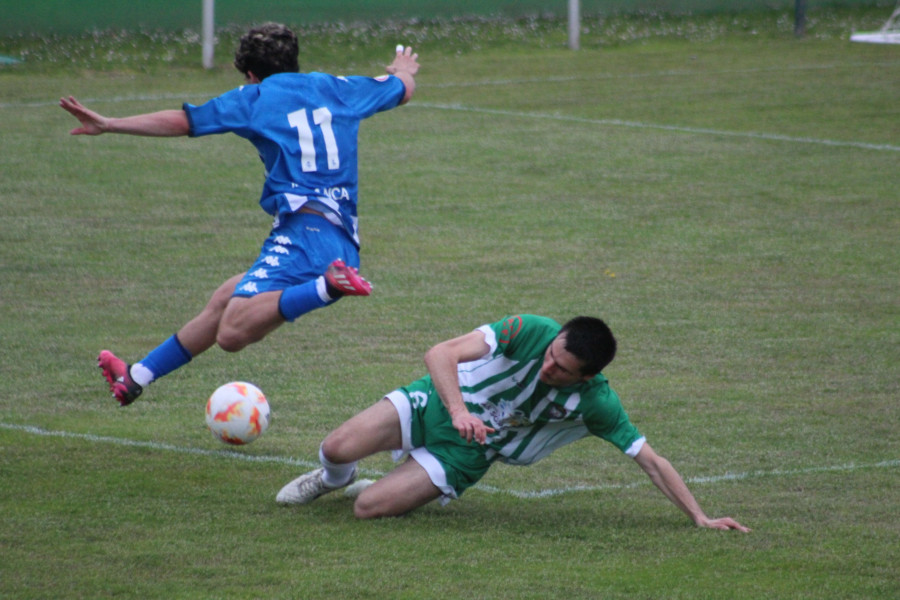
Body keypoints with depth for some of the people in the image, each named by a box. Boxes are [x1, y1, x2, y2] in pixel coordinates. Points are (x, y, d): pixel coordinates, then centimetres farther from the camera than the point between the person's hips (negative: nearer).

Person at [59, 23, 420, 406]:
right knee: (224, 301, 18)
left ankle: (329, 286, -38)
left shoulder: (257, 97, 7)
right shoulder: (335, 87, 20)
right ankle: (137, 377, 24)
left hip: (303, 234, -8)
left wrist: (108, 125, 17)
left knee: (232, 333, -23)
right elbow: (403, 89, 38)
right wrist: (402, 70, 62)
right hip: (344, 240, 8)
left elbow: (180, 122, 8)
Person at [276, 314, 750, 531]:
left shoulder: (597, 404, -22)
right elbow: (441, 354, -30)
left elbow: (650, 461, -15)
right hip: (434, 404, 0)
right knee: (339, 447, -17)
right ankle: (334, 477, 24)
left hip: (464, 456, 0)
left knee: (369, 508, -18)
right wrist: (460, 411, -46)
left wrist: (700, 518, -20)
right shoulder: (529, 331, -25)